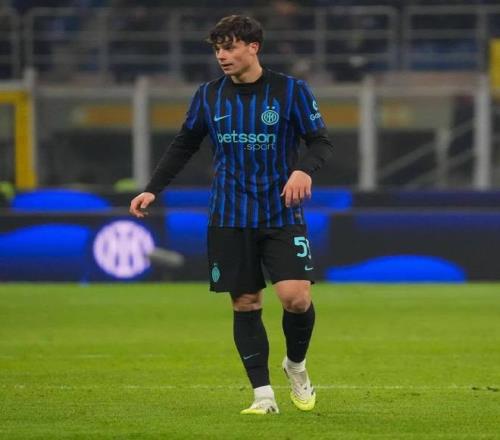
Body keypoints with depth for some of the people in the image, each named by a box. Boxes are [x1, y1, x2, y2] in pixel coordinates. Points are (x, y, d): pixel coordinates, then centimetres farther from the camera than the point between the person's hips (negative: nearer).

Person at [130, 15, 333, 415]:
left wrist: (304, 169, -23)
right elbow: (184, 146, 16)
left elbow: (320, 141, -1)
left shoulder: (291, 91, -4)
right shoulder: (209, 96, 5)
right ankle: (263, 394, 5)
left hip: (282, 216, -2)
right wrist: (153, 190, 7)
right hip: (230, 219, 3)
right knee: (245, 304, 0)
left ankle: (296, 365, 14)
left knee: (296, 296, -15)